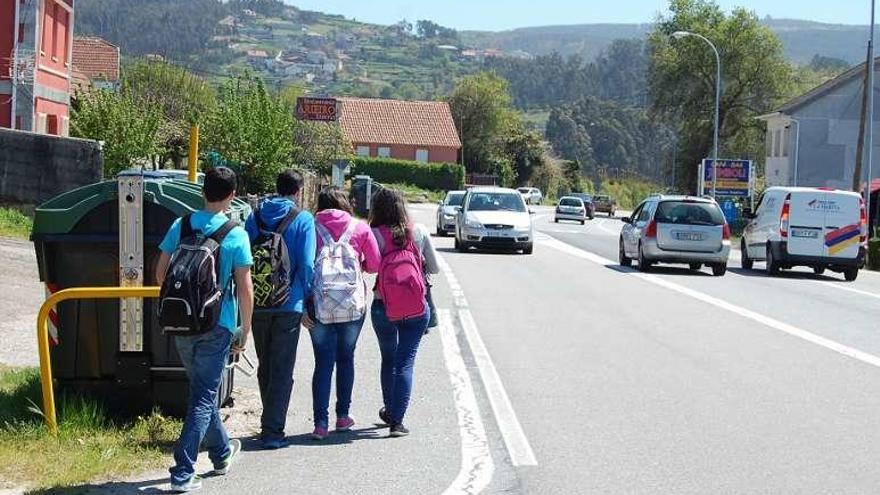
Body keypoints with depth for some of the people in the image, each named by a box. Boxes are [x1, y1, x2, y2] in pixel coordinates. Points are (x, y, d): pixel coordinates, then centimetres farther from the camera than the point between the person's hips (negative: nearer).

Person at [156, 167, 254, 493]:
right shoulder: (236, 235, -11)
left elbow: (160, 273, 4)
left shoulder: (180, 226, 0)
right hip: (217, 326, -4)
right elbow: (244, 288, -9)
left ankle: (222, 453, 38)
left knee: (202, 389, 21)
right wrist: (245, 331, 1)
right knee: (204, 398, 1)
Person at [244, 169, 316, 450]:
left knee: (265, 367, 18)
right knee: (282, 371, 1)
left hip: (258, 304, 4)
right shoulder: (303, 220, -6)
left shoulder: (255, 216, 5)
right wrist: (307, 295, 2)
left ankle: (270, 424, 28)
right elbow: (306, 264, -11)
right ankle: (273, 431, -3)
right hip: (288, 305, -4)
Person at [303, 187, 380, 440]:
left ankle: (321, 423, -3)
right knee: (346, 358, 16)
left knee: (323, 362, 3)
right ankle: (343, 416, 22)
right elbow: (375, 264, 5)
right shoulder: (359, 228, 4)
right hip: (352, 303, 0)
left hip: (319, 305, 0)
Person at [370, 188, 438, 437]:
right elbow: (434, 268, 4)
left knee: (388, 359, 19)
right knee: (405, 362, 2)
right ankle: (397, 420, -4)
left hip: (383, 307, 0)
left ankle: (390, 412, 33)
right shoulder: (419, 232, -2)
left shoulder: (375, 234, -9)